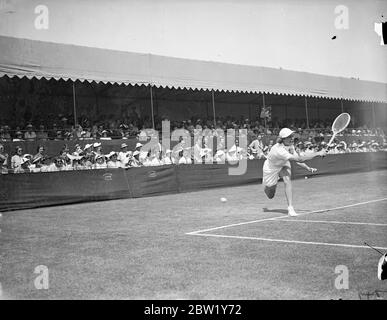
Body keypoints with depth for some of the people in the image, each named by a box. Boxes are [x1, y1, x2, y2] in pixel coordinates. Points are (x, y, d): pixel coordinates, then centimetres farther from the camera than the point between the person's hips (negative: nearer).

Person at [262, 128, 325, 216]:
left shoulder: (290, 146, -19)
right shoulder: (279, 150, -43)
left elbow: (297, 160, -7)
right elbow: (299, 159, -49)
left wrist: (308, 168, -25)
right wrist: (318, 153, -49)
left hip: (283, 165, 5)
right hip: (271, 168, -5)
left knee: (287, 180, -28)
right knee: (270, 196, 9)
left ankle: (290, 208, -25)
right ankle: (265, 183, 45)